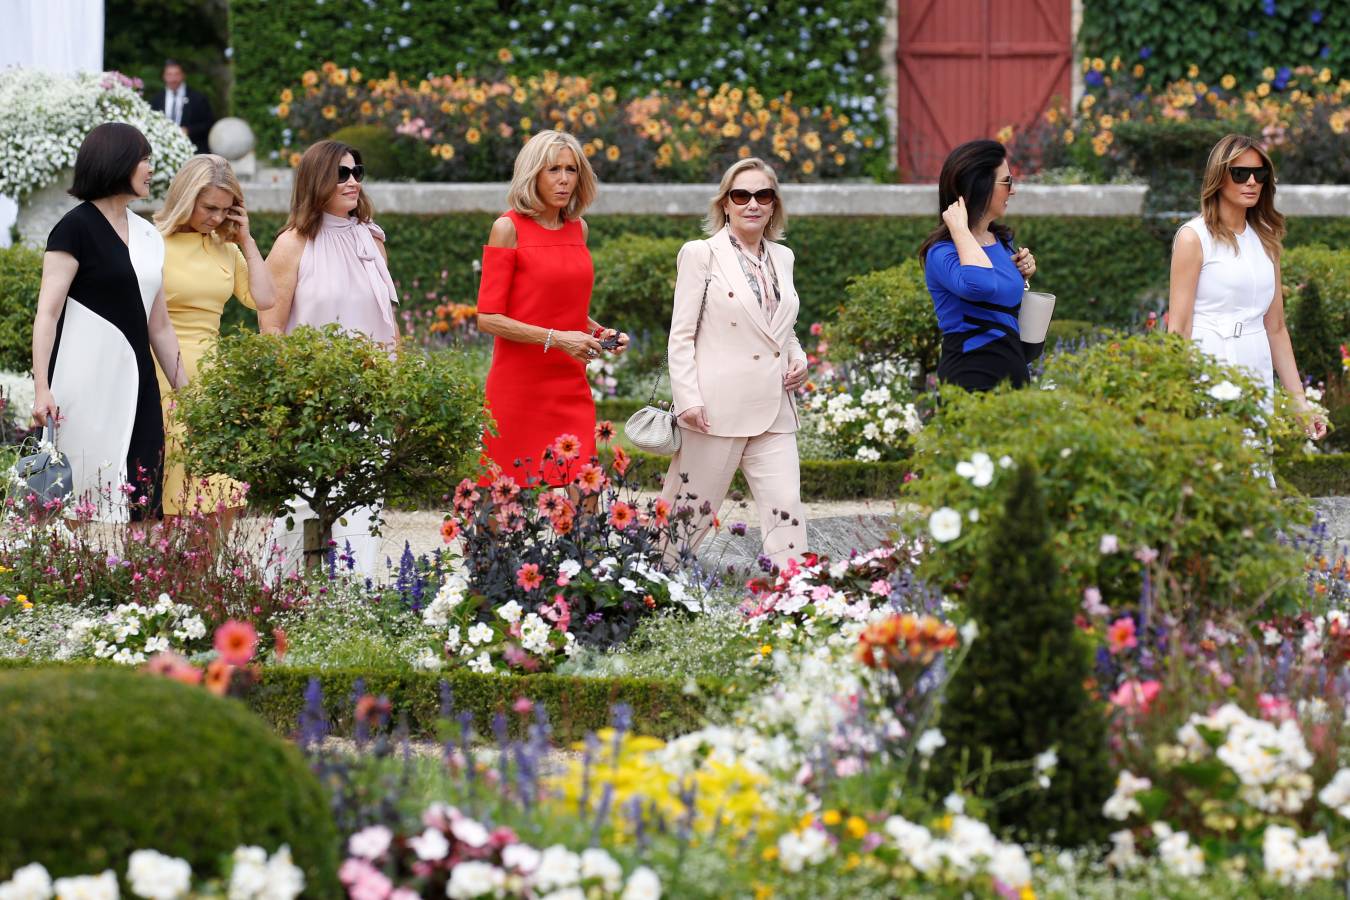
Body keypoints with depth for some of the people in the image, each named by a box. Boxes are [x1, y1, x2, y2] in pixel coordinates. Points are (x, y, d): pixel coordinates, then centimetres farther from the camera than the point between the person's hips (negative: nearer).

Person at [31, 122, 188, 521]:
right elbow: (47, 312, -9)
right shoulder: (77, 227, -3)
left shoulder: (148, 235, 16)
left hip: (135, 380, 7)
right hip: (87, 379, -7)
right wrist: (41, 388, -19)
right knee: (90, 500, -10)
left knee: (139, 501, -1)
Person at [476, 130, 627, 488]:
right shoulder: (509, 228, -5)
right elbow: (488, 318, -10)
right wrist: (556, 338, -17)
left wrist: (599, 331, 7)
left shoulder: (577, 228, 12)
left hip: (571, 388, 5)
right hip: (520, 388, -5)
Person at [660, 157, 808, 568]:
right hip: (718, 409, -5)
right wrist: (688, 400, -13)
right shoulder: (701, 254, -1)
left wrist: (798, 360, 5)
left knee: (786, 511, -5)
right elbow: (681, 335, -4)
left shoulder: (782, 258, 15)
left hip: (772, 411, 5)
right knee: (691, 511, 3)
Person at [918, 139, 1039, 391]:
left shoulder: (1003, 240, 9)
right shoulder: (943, 252, -15)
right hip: (972, 378, -8)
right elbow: (980, 287, -38)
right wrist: (960, 229, -25)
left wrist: (1021, 277, 6)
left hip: (1013, 371, 8)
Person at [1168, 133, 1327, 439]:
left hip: (1258, 375, 5)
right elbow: (1178, 328, -8)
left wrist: (1300, 401, 11)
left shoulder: (1266, 241, 14)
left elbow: (1275, 328, 16)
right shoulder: (1194, 237, -3)